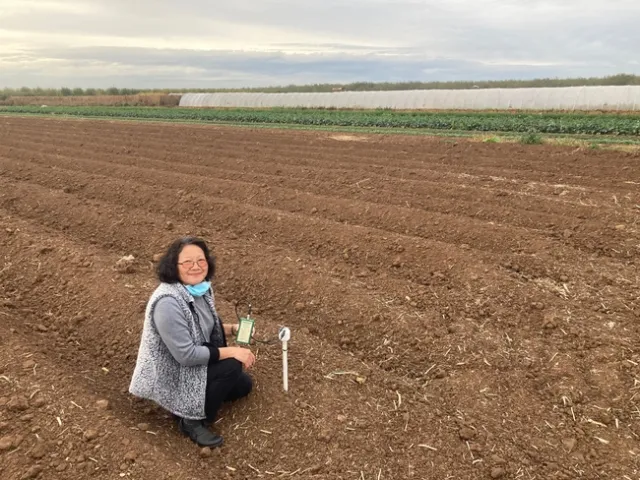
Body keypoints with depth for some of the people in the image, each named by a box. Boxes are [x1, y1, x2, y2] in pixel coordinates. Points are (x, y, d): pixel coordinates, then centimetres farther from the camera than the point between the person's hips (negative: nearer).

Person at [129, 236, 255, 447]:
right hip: (172, 375, -9)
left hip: (197, 361, 9)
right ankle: (192, 420, -6)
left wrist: (231, 329, -7)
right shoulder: (168, 302, -33)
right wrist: (231, 351, -27)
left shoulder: (201, 287, -6)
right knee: (232, 366, -24)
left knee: (243, 385, 12)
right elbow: (186, 355, -32)